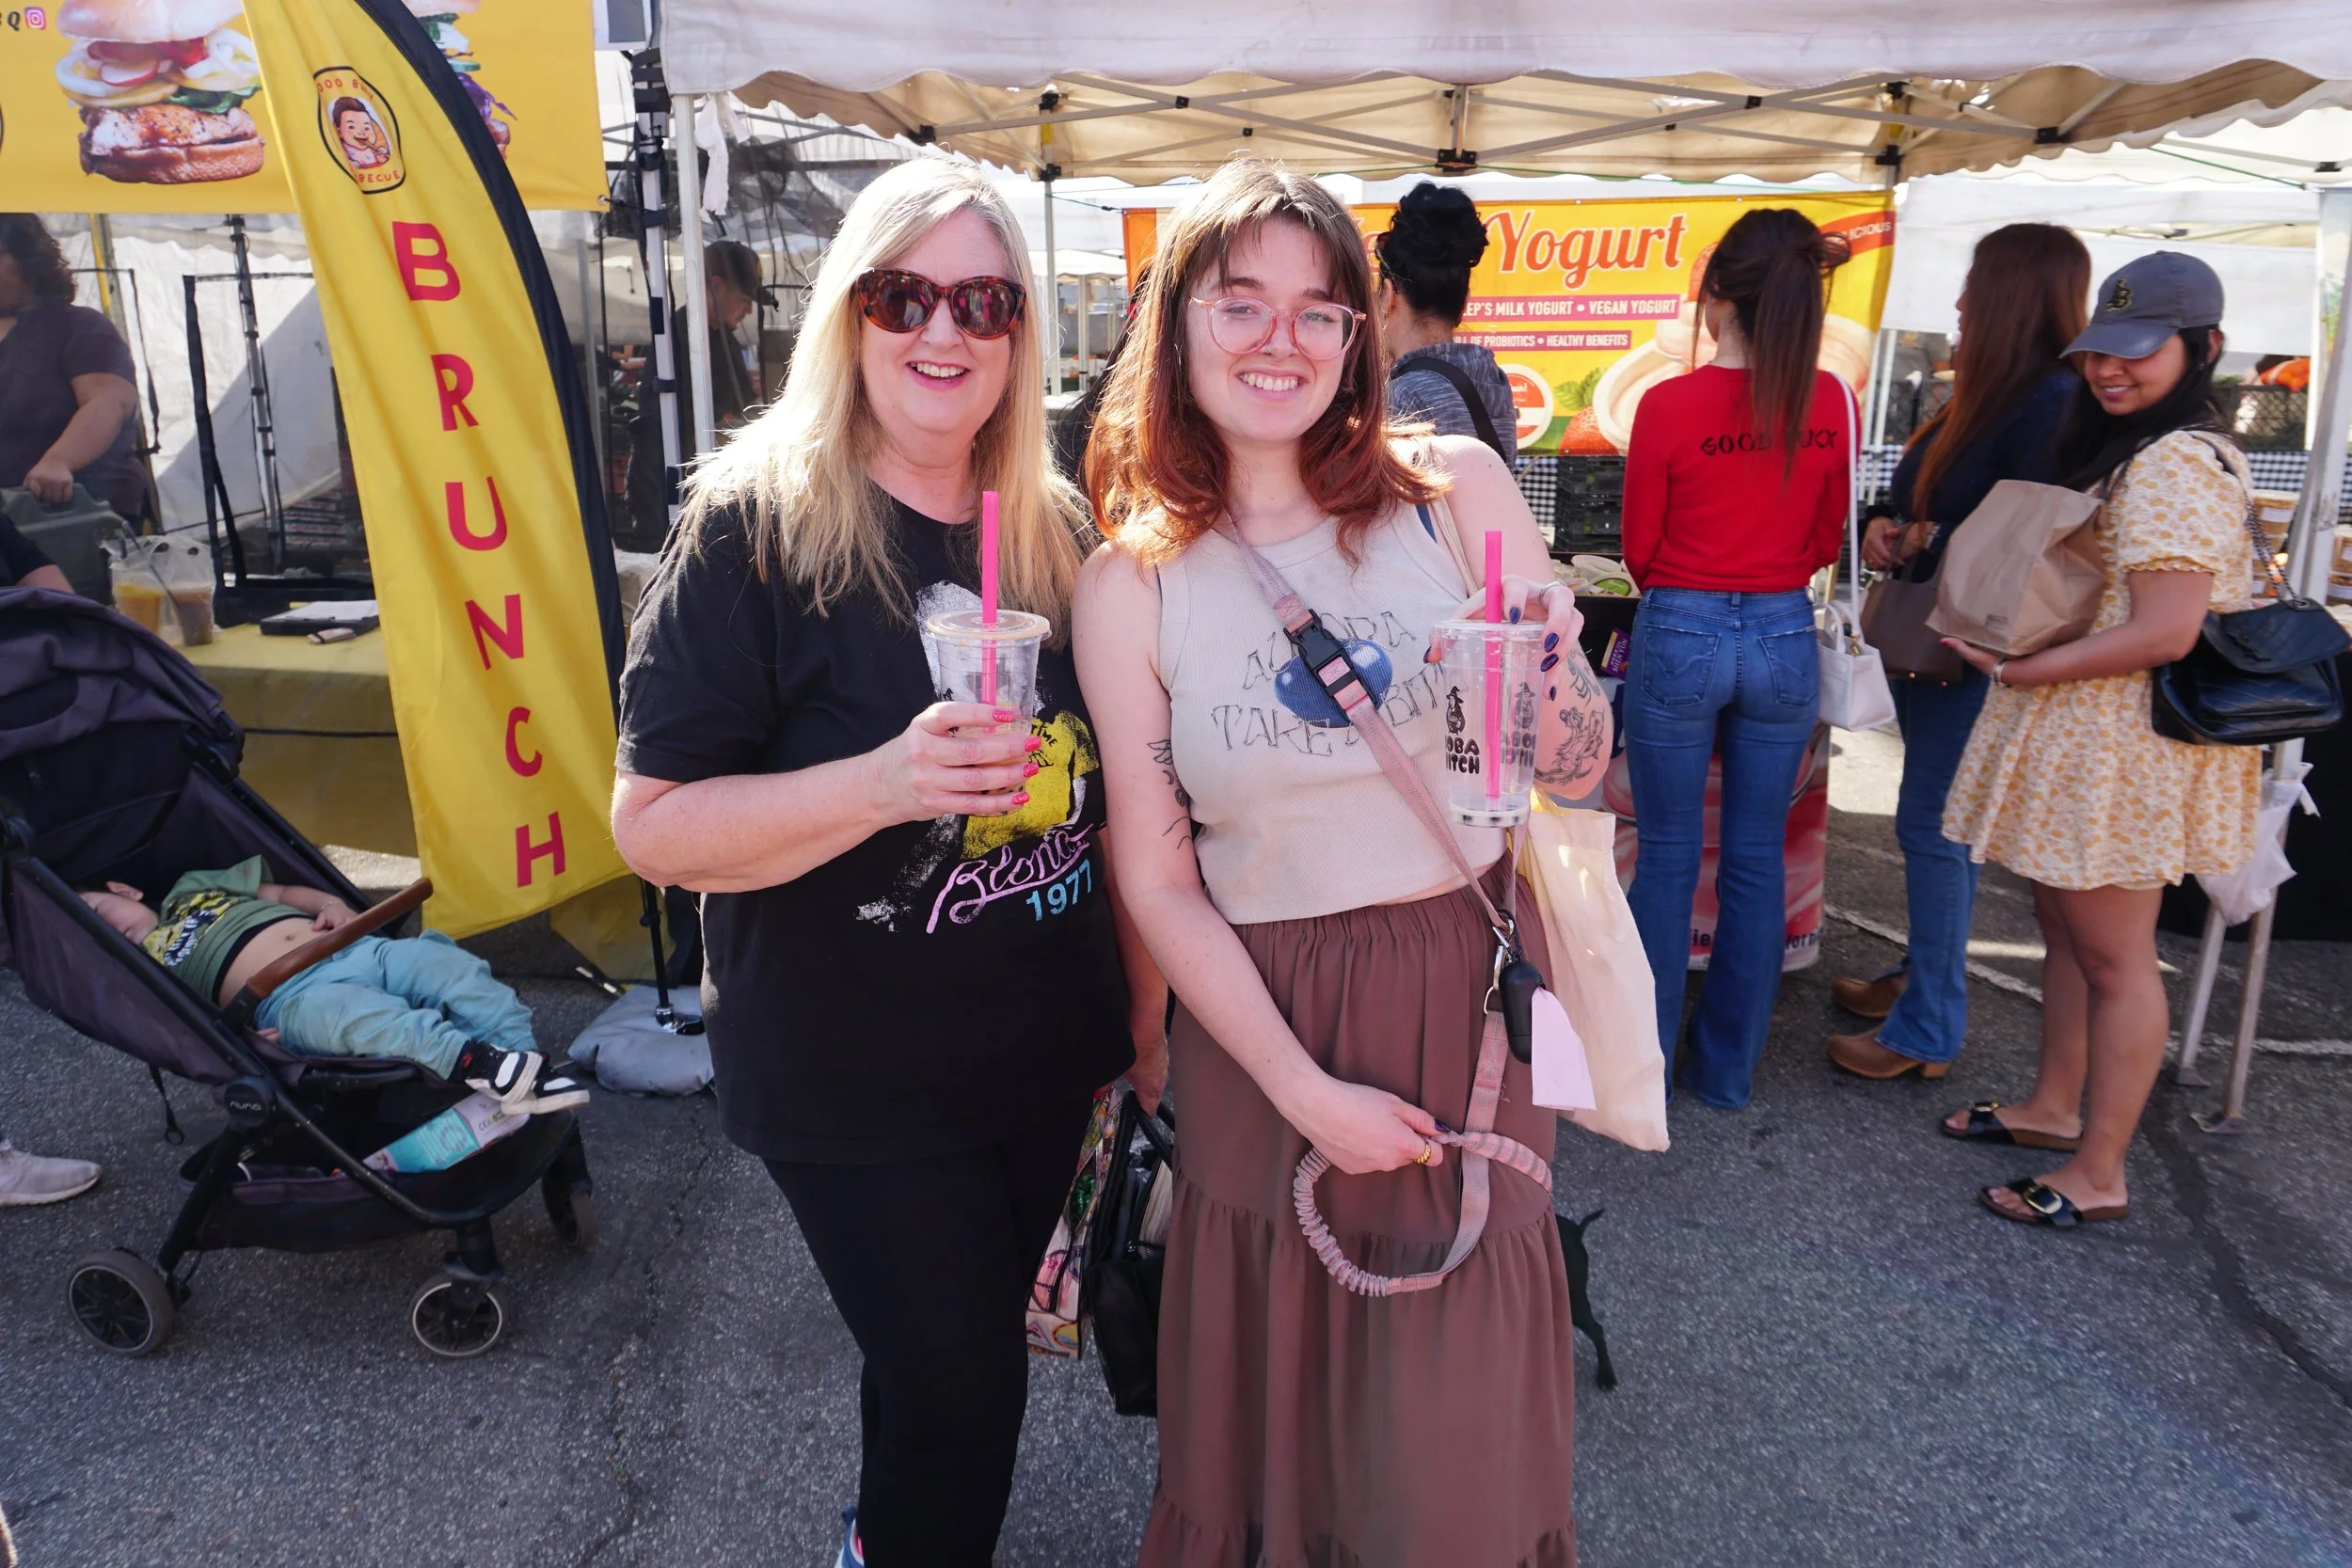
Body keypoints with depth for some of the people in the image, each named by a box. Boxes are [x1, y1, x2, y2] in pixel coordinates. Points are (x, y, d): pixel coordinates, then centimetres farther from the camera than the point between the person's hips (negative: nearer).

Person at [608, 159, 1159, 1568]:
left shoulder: (1056, 532, 2)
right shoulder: (756, 530, -13)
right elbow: (654, 825, -15)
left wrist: (1146, 1007, 12)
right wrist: (885, 783, -30)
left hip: (1048, 1057, 5)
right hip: (853, 1081, -5)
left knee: (961, 1357, 21)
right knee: (963, 1398, 4)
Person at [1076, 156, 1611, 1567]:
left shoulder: (1456, 489, -5)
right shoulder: (1130, 582, -7)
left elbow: (1577, 775, 1)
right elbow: (1158, 882, -5)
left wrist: (1555, 677, -22)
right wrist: (1305, 1091, -9)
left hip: (1468, 990, 1)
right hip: (1260, 1020, 0)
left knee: (1458, 1424, 15)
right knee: (1271, 1399, 17)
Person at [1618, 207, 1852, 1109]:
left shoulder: (1669, 405, -13)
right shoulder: (1831, 403, -3)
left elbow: (1640, 548, -2)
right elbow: (1828, 541, 7)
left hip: (1680, 637, -3)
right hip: (1785, 638, 3)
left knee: (1667, 860, 9)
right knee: (1757, 860, 13)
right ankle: (1729, 1068, 25)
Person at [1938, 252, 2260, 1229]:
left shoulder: (2175, 465, -20)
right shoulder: (2127, 449, 14)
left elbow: (2165, 632, -26)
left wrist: (2025, 671, -18)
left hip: (2123, 741, -10)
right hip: (2080, 736, 10)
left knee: (2113, 955, 0)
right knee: (2064, 927, 20)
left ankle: (2098, 1173, 12)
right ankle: (2054, 1105, 35)